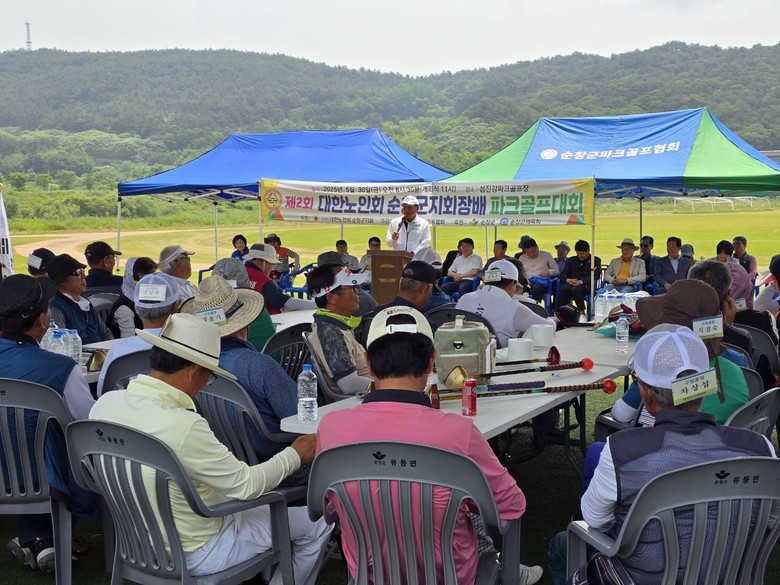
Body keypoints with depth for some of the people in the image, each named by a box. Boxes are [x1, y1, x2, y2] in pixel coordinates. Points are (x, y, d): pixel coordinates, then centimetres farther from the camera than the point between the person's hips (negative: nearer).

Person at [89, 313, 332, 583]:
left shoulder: (105, 403, -11)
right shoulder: (183, 426, -34)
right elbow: (246, 485, -22)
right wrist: (295, 455, -6)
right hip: (194, 554, -8)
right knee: (317, 523, 8)